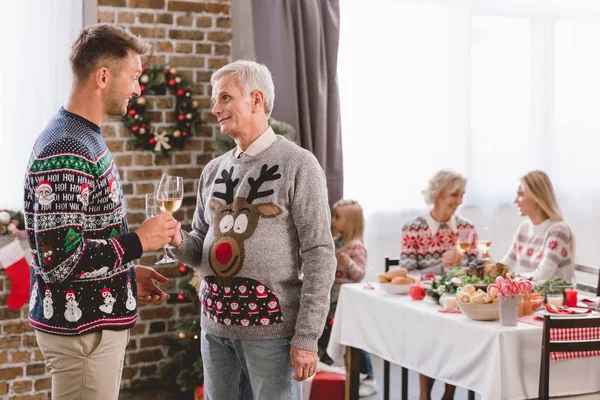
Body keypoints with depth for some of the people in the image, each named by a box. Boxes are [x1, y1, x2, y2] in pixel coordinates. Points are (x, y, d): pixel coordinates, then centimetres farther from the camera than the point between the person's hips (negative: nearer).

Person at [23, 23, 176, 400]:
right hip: (82, 329, -10)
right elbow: (58, 260, -26)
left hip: (99, 321, 10)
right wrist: (138, 241, -17)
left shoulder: (84, 139, 10)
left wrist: (130, 273, 13)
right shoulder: (65, 156, -22)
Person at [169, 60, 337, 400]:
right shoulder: (214, 171, 12)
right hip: (215, 328, 6)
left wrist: (307, 338, -15)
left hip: (270, 330, -6)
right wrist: (178, 241, -8)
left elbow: (319, 255, -11)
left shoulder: (297, 165, -7)